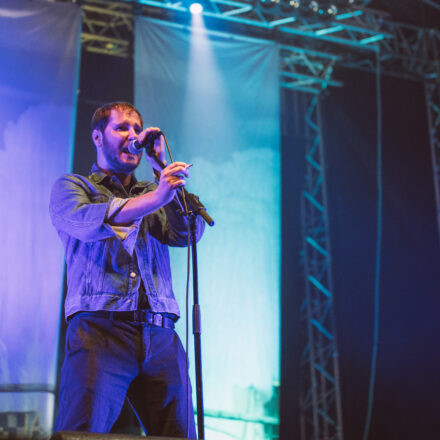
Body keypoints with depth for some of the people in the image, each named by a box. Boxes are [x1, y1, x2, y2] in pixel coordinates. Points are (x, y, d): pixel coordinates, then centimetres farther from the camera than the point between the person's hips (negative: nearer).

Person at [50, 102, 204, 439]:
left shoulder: (150, 193, 26)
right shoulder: (71, 186, 14)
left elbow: (188, 233, 7)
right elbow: (88, 221, -10)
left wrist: (161, 167, 3)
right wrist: (156, 197, -24)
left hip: (160, 338, 4)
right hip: (99, 330, -3)